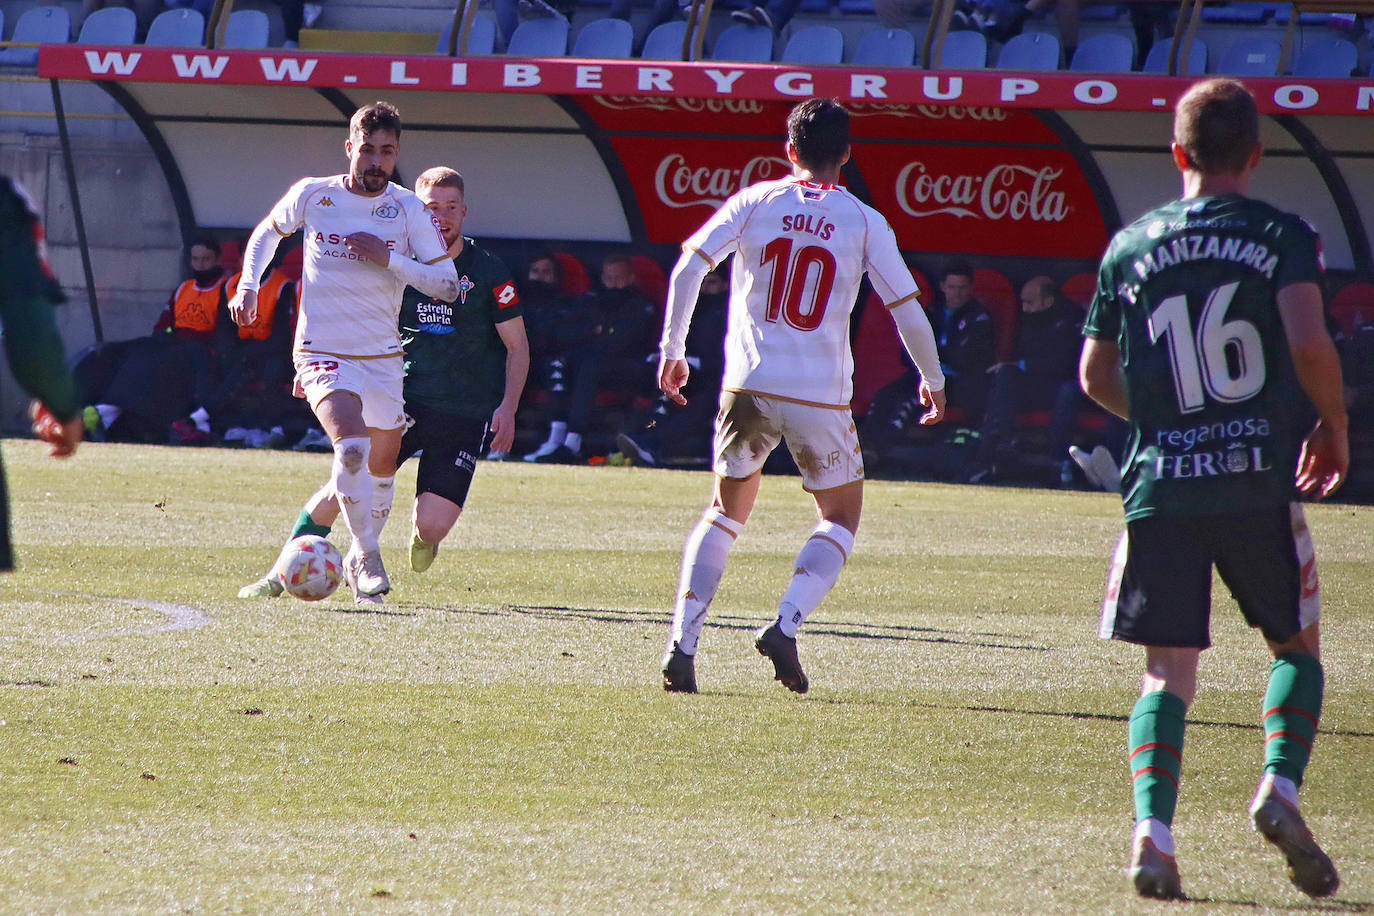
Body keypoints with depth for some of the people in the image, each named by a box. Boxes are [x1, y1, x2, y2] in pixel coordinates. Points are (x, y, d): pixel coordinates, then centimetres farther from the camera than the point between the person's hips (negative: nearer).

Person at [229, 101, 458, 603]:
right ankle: (368, 557, -14)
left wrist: (389, 259, -20)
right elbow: (267, 233, 16)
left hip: (384, 357, 3)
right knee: (351, 446, -27)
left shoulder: (409, 209, -5)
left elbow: (447, 284, -9)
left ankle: (358, 559, 37)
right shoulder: (313, 196, -5)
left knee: (382, 466, 13)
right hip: (323, 353, -3)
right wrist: (248, 284, 1)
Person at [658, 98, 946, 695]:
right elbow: (908, 311, 0)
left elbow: (687, 270, -6)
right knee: (842, 518, 16)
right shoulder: (865, 223, -1)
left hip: (748, 387, 2)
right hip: (821, 396, -2)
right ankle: (785, 625, -6)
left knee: (726, 512, 19)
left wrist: (672, 350, 5)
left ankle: (682, 645, 4)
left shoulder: (754, 202, 1)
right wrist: (933, 381, 15)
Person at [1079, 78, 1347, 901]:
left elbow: (1096, 377, 14)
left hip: (1159, 485, 2)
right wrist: (1334, 429, 2)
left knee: (1169, 672, 4)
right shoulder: (1282, 236, -1)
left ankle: (1152, 828, -15)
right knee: (1300, 643, 16)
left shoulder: (1130, 247, 9)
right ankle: (1280, 786, -5)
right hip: (1259, 481, -2)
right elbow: (1309, 342, -15)